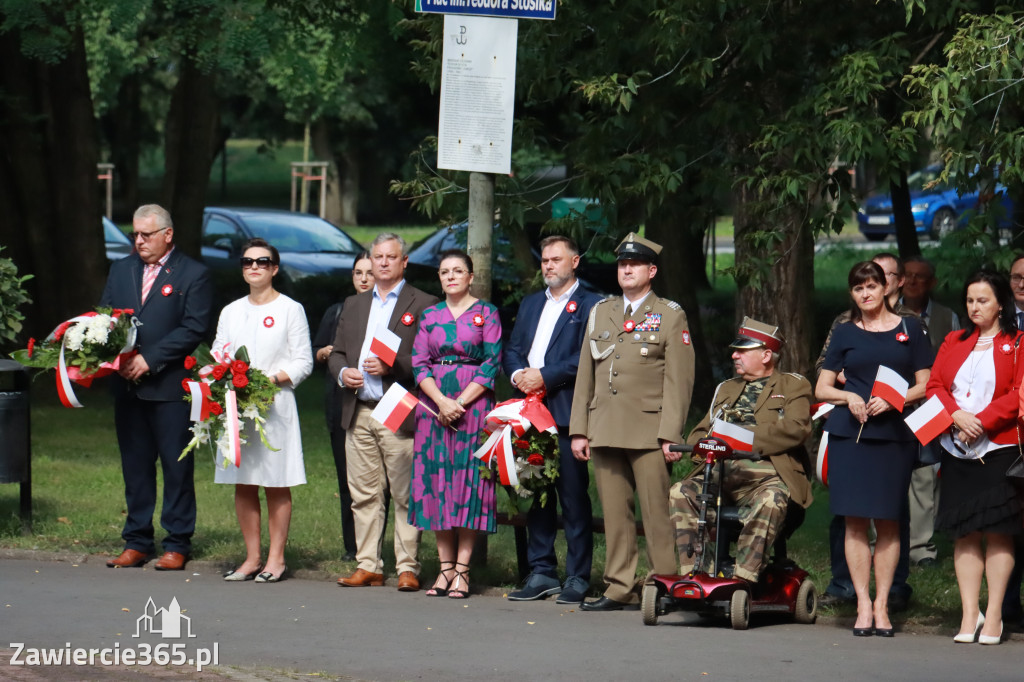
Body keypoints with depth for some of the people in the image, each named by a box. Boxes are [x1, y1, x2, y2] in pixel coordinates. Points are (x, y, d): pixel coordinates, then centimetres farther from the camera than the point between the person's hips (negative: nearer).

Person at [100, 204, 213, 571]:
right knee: (135, 465, 9)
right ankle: (137, 542, 15)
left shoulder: (193, 275, -3)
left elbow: (193, 330, -10)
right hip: (127, 386, 5)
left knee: (176, 467, 0)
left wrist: (149, 359, -16)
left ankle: (177, 544, 7)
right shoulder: (121, 269, 15)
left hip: (170, 387, -5)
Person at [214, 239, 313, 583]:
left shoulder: (290, 309, 3)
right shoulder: (230, 312, 17)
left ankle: (276, 558, 1)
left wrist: (273, 379, -16)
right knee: (243, 485, 4)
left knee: (276, 485, -4)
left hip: (275, 406, -4)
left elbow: (303, 362, 0)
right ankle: (252, 558, 9)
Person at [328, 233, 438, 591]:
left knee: (405, 495, -4)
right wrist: (342, 372, 0)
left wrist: (391, 367, -16)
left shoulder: (423, 304, 1)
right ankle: (368, 566, 11)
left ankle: (408, 568, -1)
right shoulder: (354, 305, 20)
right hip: (358, 413, 5)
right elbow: (336, 353, 22)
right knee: (364, 495, 6)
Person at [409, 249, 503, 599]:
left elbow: (492, 364, -4)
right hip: (433, 404, 3)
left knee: (468, 480, -6)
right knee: (436, 481, 1)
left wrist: (460, 403, -12)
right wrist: (441, 401, -11)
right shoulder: (430, 315, 11)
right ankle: (445, 567, 5)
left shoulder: (486, 313, 3)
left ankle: (462, 570, -5)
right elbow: (418, 363, 5)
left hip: (473, 403, -3)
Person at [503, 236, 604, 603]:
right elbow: (512, 350, 19)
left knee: (574, 497, -5)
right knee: (536, 496, 7)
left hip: (568, 414, -6)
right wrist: (518, 374, -2)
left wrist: (544, 377, -14)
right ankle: (541, 572, 13)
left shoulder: (590, 305, 0)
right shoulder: (530, 304, 22)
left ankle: (578, 577, -2)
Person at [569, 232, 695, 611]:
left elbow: (678, 381, -2)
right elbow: (585, 376, 17)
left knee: (656, 514, -6)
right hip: (605, 432, 5)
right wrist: (578, 430, 10)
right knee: (614, 513, 5)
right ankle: (620, 590, 9)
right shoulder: (600, 313, 18)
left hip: (648, 432, -5)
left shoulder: (670, 316, 5)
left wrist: (671, 435, -11)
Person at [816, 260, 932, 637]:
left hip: (894, 434, 0)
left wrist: (893, 400, -10)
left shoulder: (910, 330, 10)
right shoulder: (845, 333, 11)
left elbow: (925, 385, 8)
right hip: (850, 435, 0)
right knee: (856, 521, -4)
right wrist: (849, 397, -8)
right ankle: (863, 605, -1)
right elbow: (821, 388, 12)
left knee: (888, 522, -2)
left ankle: (882, 605, 3)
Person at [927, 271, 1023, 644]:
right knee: (964, 533, 2)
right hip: (957, 449, 4)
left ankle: (994, 615, -1)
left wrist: (981, 422, -15)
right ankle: (970, 614, 5)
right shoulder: (953, 343, 15)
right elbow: (935, 386, 8)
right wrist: (957, 417, -10)